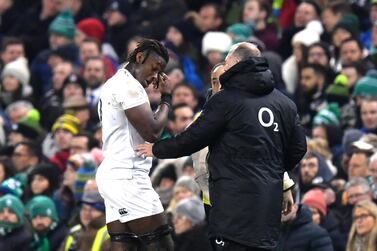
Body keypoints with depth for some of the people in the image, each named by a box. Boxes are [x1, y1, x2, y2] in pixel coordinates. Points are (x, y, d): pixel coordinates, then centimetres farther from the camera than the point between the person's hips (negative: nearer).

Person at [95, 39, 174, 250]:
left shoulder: (114, 84, 22)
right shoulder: (128, 84, -11)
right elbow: (152, 132, -15)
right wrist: (166, 99, -1)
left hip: (113, 175, 10)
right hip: (127, 177, -10)